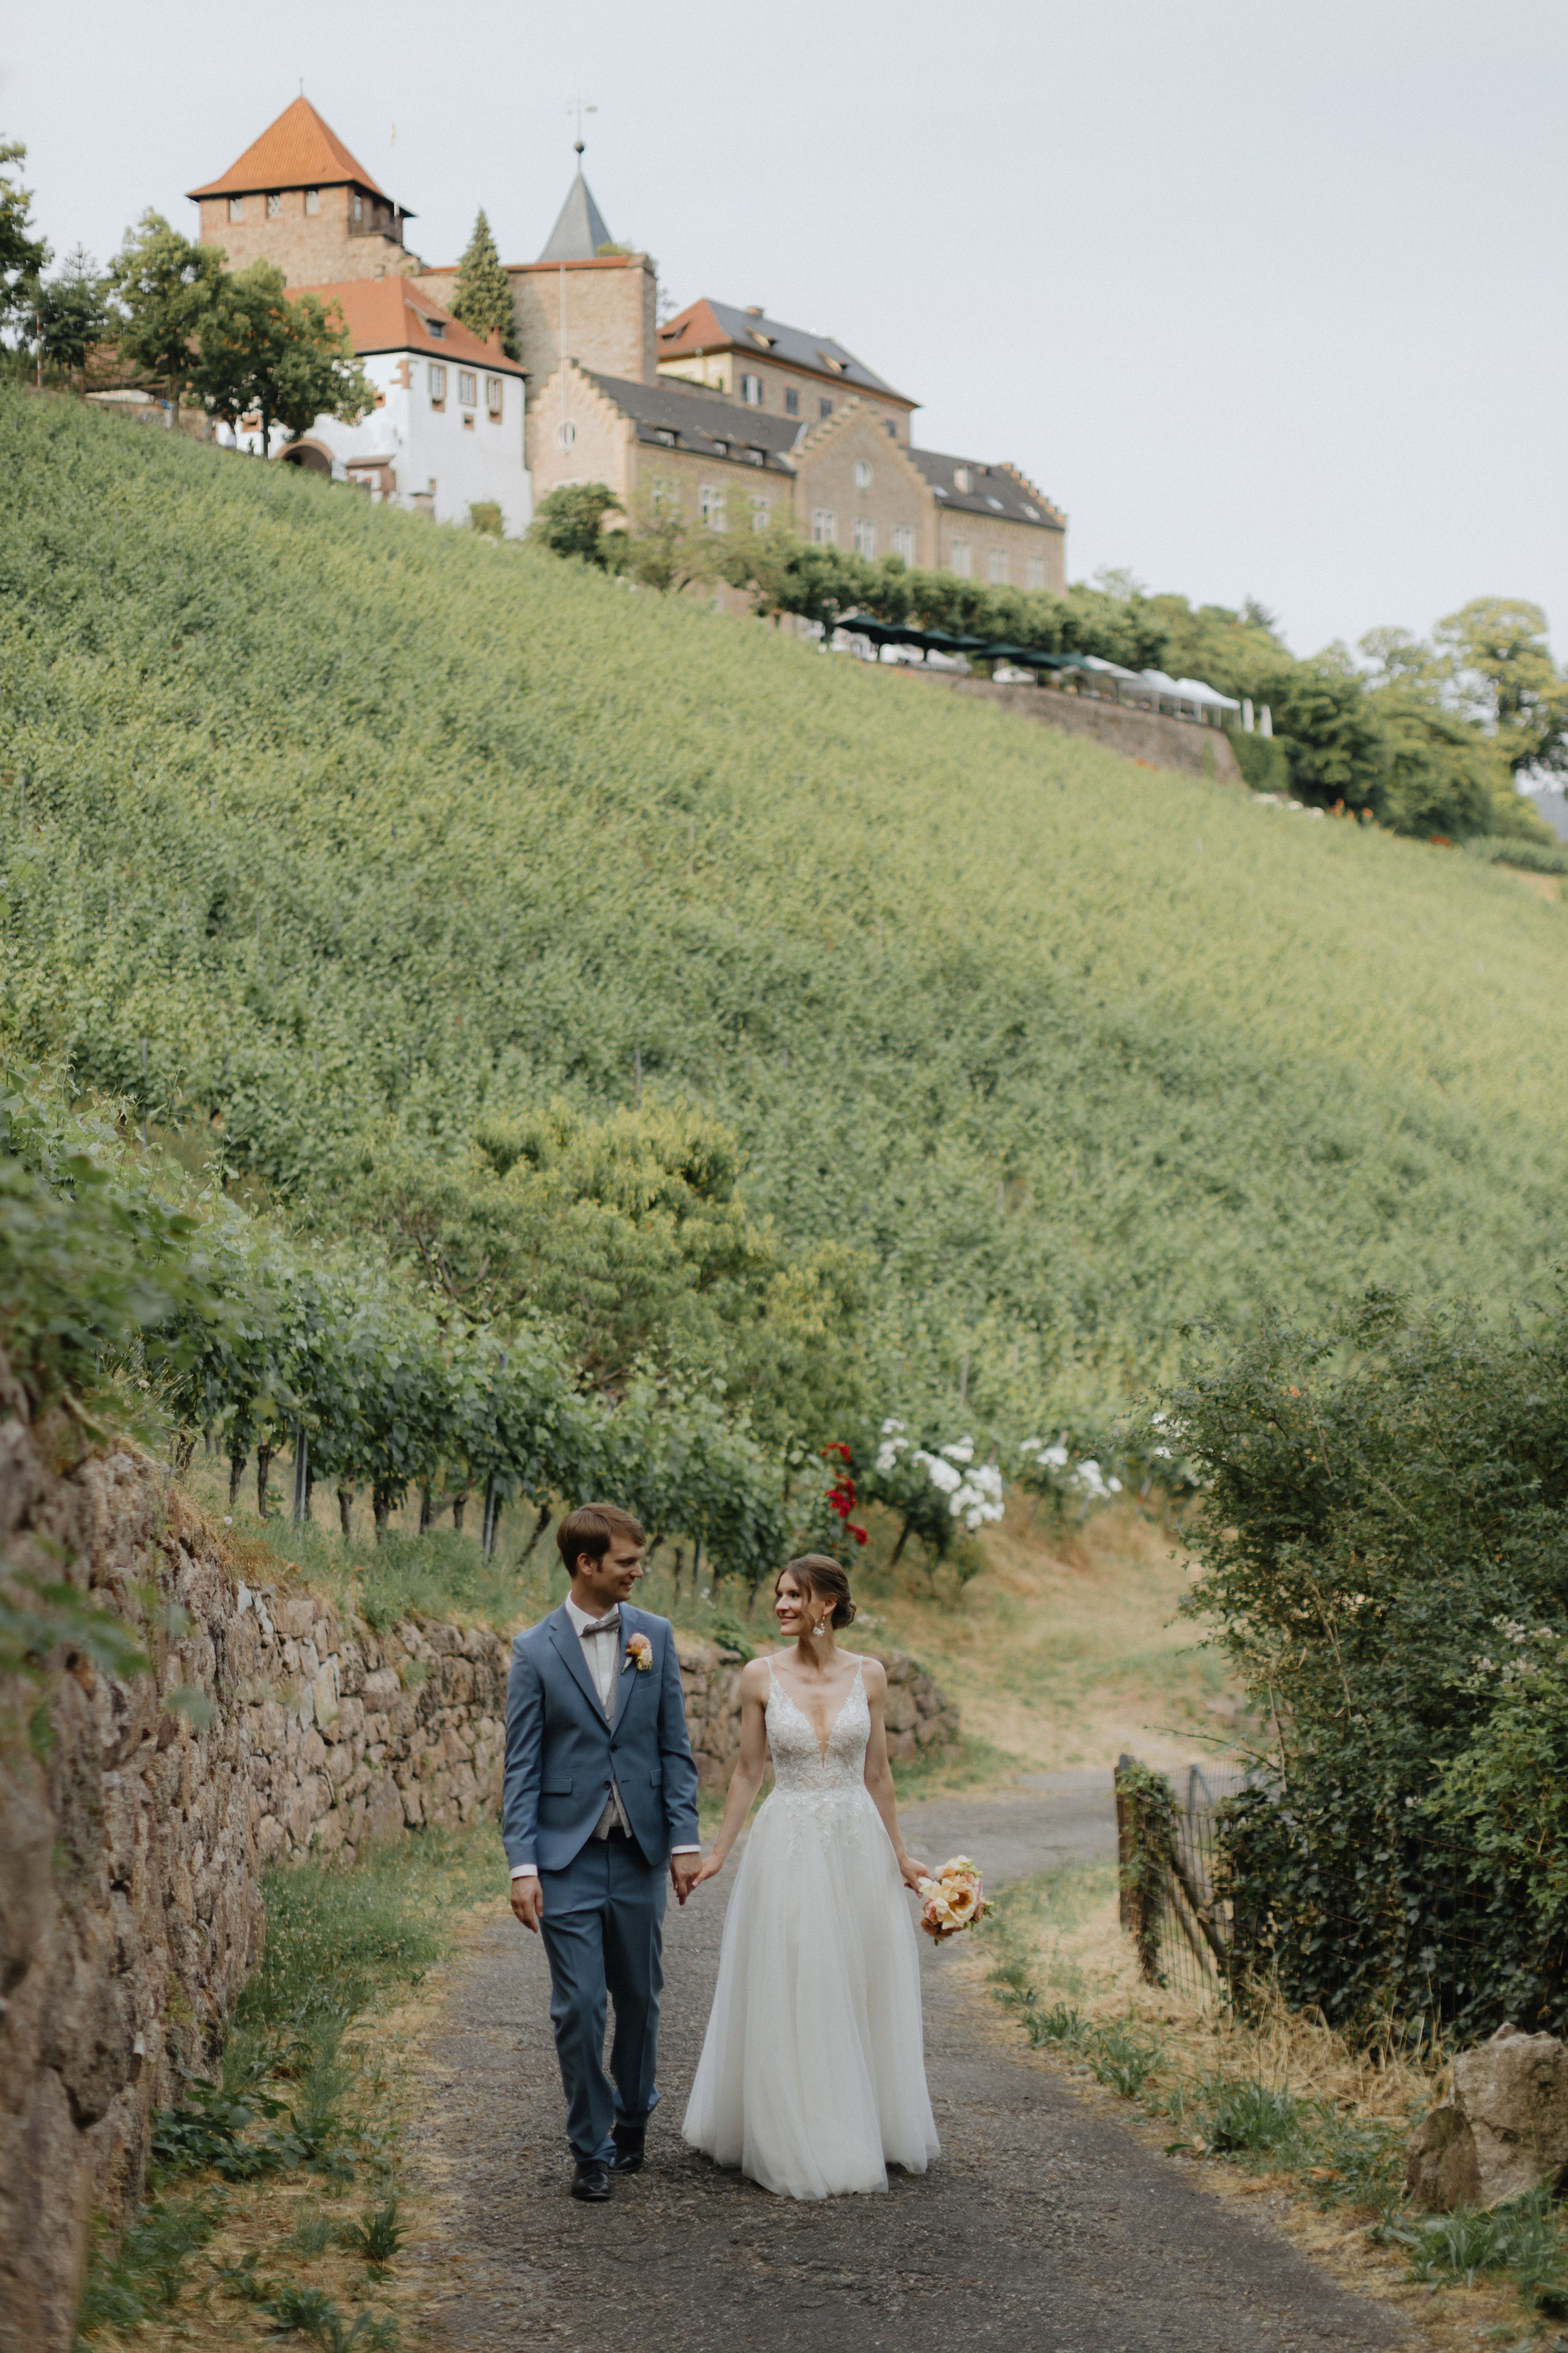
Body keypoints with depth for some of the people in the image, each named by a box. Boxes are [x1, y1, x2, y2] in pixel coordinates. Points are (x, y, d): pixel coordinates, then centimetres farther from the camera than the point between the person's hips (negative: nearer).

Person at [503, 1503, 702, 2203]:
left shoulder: (655, 1636, 4)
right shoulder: (535, 1650, -4)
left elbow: (674, 1746, 6)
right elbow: (521, 1766, -3)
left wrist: (684, 1839, -1)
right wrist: (522, 1864, -10)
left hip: (639, 1854, 3)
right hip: (568, 1856, -2)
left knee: (640, 1998, 12)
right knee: (578, 2006, -4)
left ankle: (632, 2118, 33)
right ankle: (592, 2149, 9)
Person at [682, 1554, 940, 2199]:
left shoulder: (868, 1676, 1)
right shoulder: (761, 1677, -3)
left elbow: (876, 1772, 7)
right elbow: (748, 1771, 2)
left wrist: (899, 1854, 8)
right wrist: (717, 1853, 0)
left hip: (857, 1843, 2)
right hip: (789, 1846, -2)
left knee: (864, 1993, 9)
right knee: (791, 1997, 1)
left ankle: (869, 2131, 25)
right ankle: (800, 2144, 13)